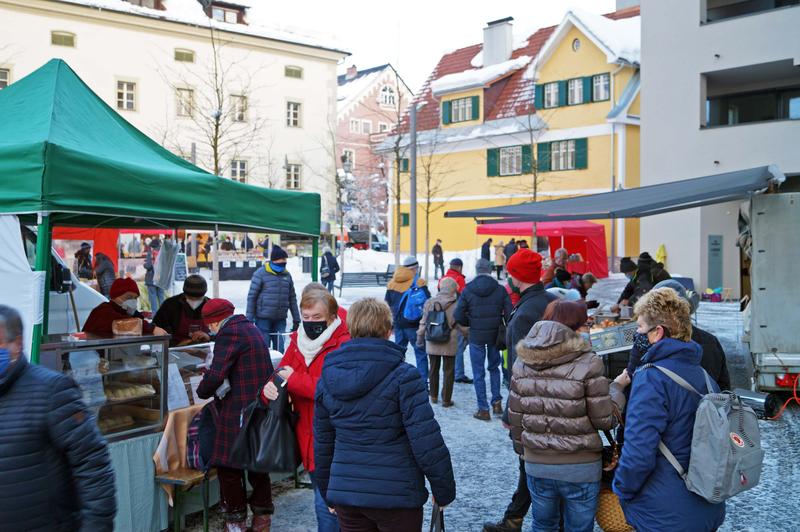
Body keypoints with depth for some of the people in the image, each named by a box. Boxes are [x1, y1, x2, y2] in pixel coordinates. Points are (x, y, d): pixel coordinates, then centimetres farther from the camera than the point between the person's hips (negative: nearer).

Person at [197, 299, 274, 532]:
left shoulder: (229, 333, -13)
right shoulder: (250, 328, 15)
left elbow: (215, 375, -19)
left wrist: (203, 392, 0)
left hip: (238, 413, -9)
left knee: (229, 467, 3)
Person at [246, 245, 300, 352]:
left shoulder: (287, 275, 10)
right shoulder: (261, 273, -6)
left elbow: (292, 298, 15)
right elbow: (252, 296, -6)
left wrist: (296, 320, 14)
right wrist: (249, 319, -9)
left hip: (281, 319, 4)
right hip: (263, 319, -4)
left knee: (279, 349, 8)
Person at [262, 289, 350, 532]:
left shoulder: (343, 344, -15)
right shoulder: (298, 341, 8)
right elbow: (282, 374, 8)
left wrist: (292, 379, -17)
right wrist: (270, 388, -16)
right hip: (308, 437, 8)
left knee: (326, 505, -8)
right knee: (323, 500, 21)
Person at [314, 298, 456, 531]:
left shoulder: (327, 379, 3)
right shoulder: (403, 376, -13)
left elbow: (322, 444, 10)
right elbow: (426, 440, -16)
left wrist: (328, 494, 22)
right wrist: (444, 490, -4)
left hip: (345, 494, 5)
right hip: (396, 495, -4)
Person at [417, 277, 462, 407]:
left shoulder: (429, 302, -3)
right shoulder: (456, 304, -12)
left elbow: (423, 322, 2)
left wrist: (420, 338, 13)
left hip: (432, 343, 3)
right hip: (449, 344, -3)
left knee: (433, 369, 19)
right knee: (449, 371, 8)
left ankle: (433, 396, 30)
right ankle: (446, 399, 10)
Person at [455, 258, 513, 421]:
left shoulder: (467, 290, -7)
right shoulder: (500, 290, -5)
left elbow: (459, 316, -9)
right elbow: (509, 314, -7)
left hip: (476, 336, -2)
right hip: (495, 335, 2)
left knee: (478, 373, 6)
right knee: (494, 368, 21)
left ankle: (483, 409, 8)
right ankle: (497, 402, 16)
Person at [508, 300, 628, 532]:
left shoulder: (523, 361, -1)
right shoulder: (588, 363, -15)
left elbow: (515, 415, 5)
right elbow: (605, 419, -11)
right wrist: (617, 387, 5)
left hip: (536, 464, 4)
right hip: (580, 468, -4)